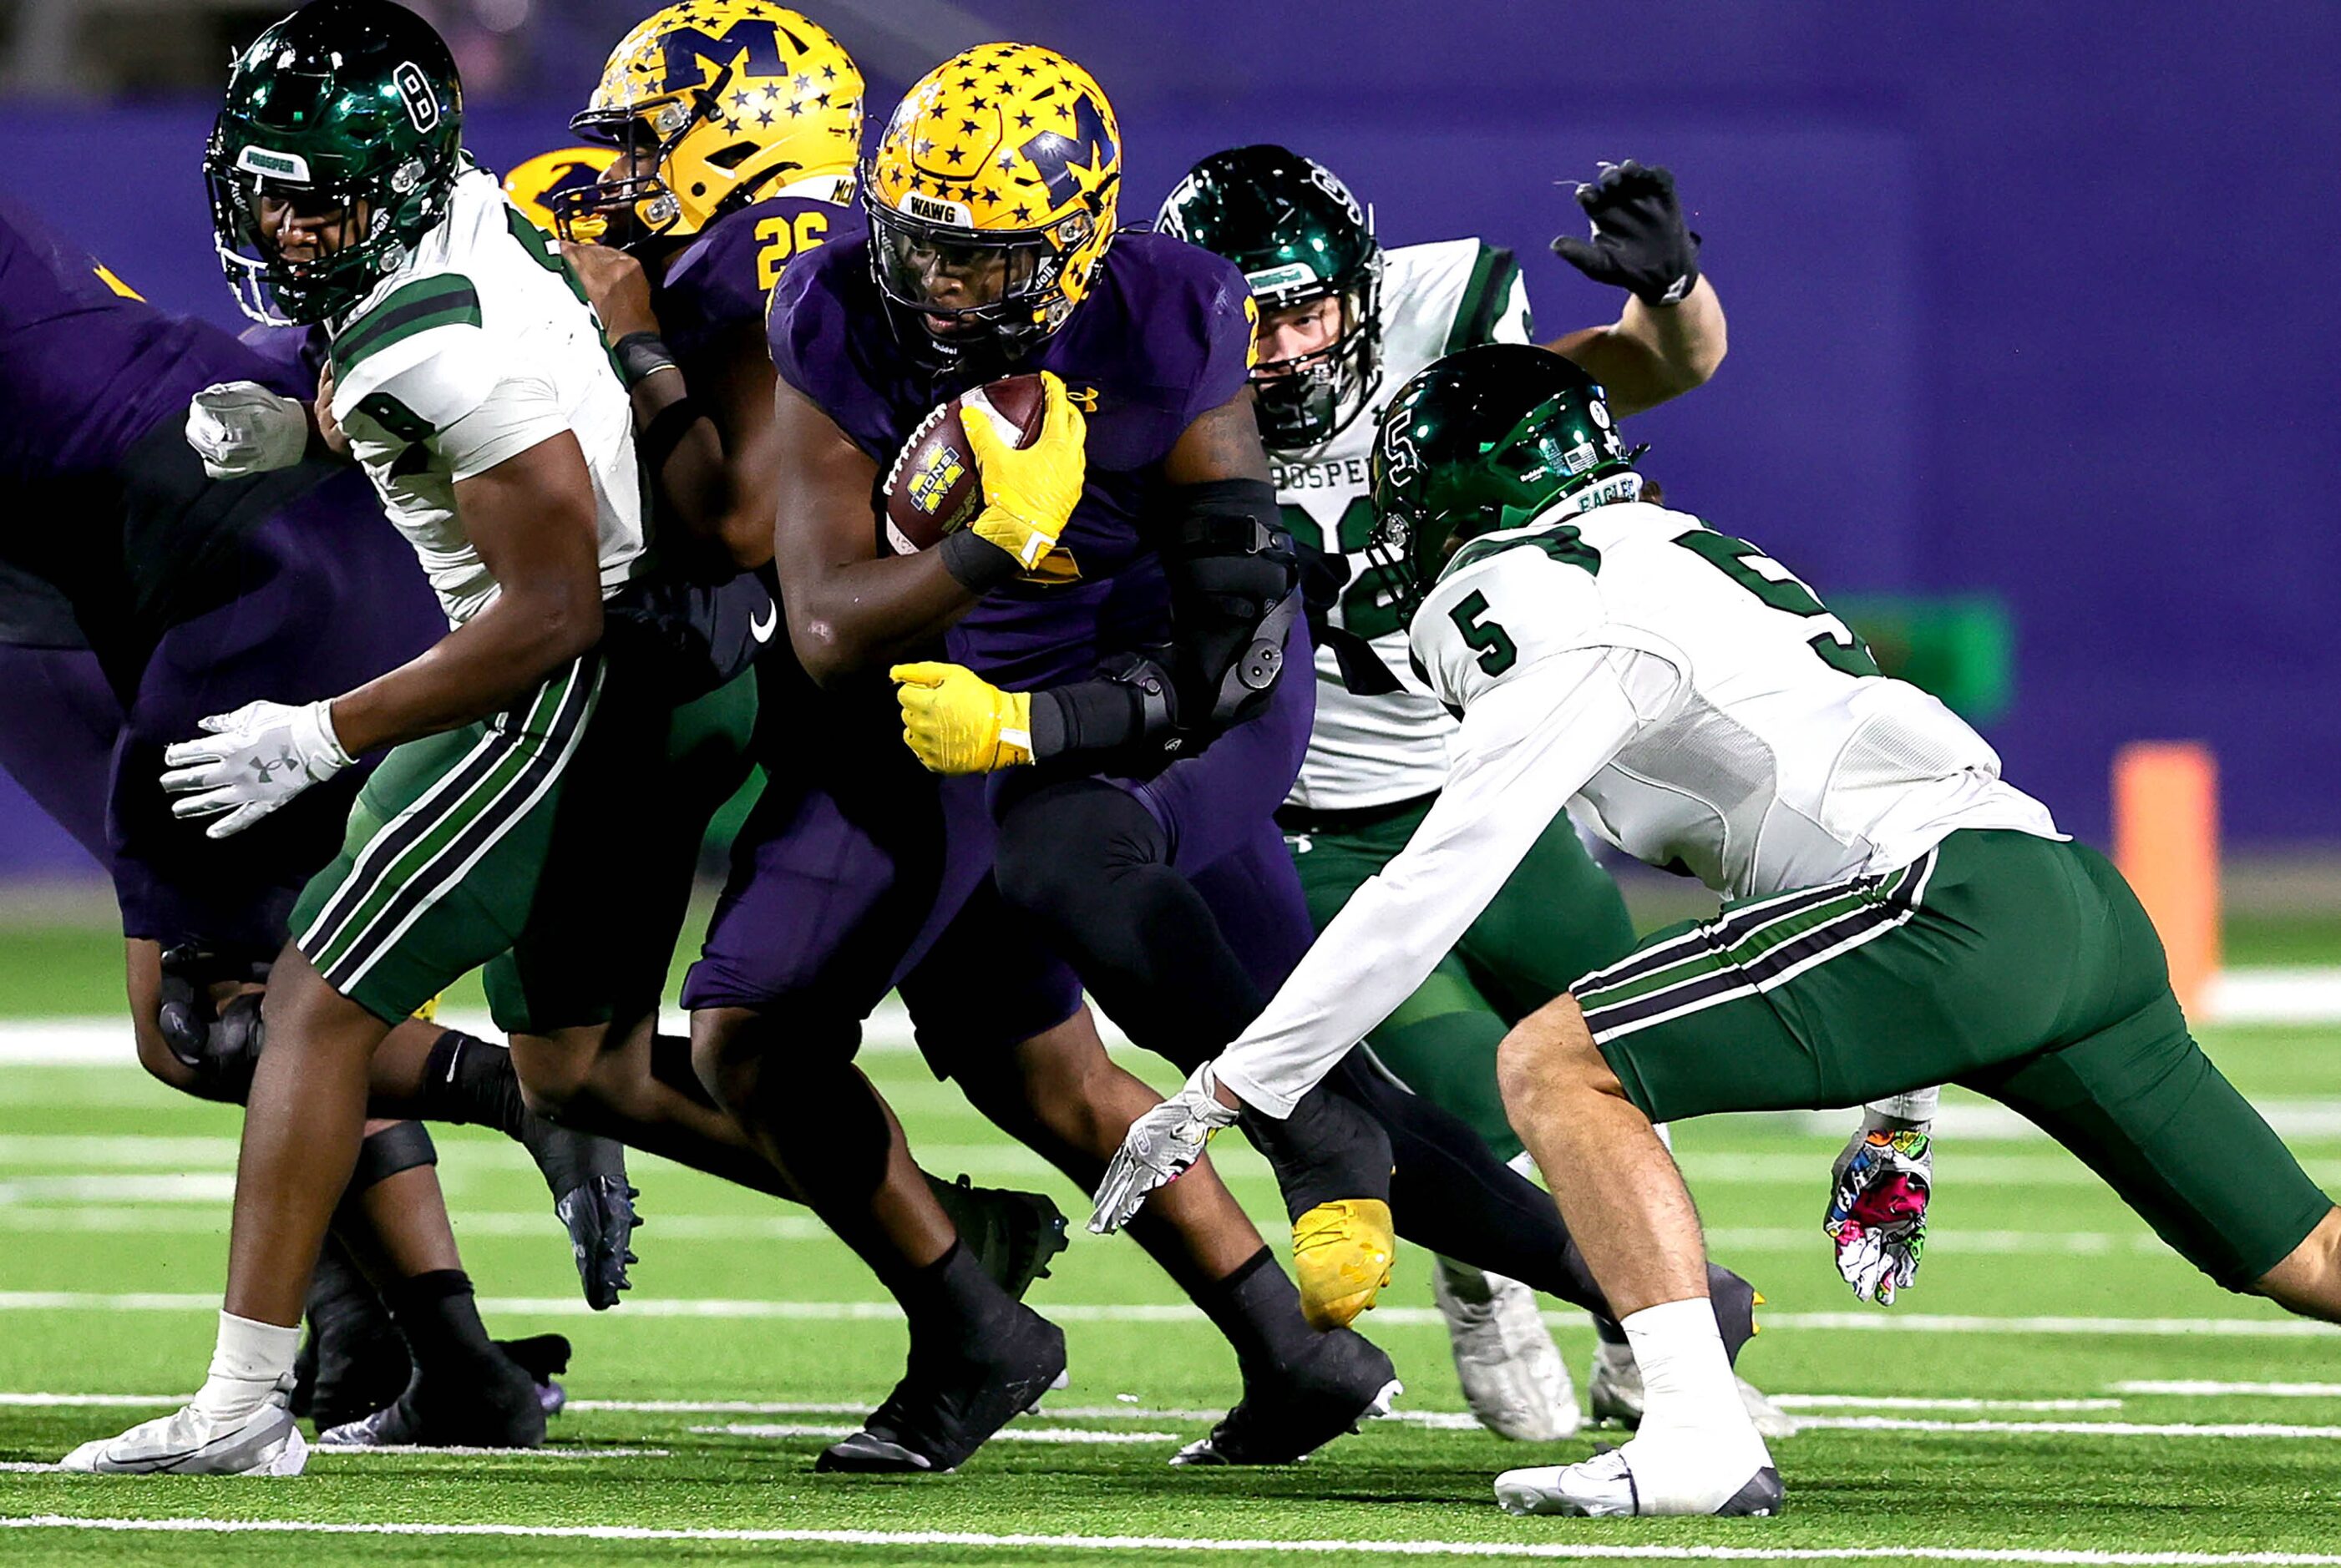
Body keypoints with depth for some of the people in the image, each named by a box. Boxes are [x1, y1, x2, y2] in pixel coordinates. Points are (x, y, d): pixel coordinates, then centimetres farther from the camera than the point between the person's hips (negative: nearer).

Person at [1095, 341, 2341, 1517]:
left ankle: (1698, 1441, -16)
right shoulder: (1680, 555, 27)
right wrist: (1890, 1112, 39)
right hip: (2082, 901, 9)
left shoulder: (1565, 616, -1)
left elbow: (1431, 892, -6)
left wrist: (1219, 1092, -1)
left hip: (1966, 904, -9)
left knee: (1554, 1066, -7)